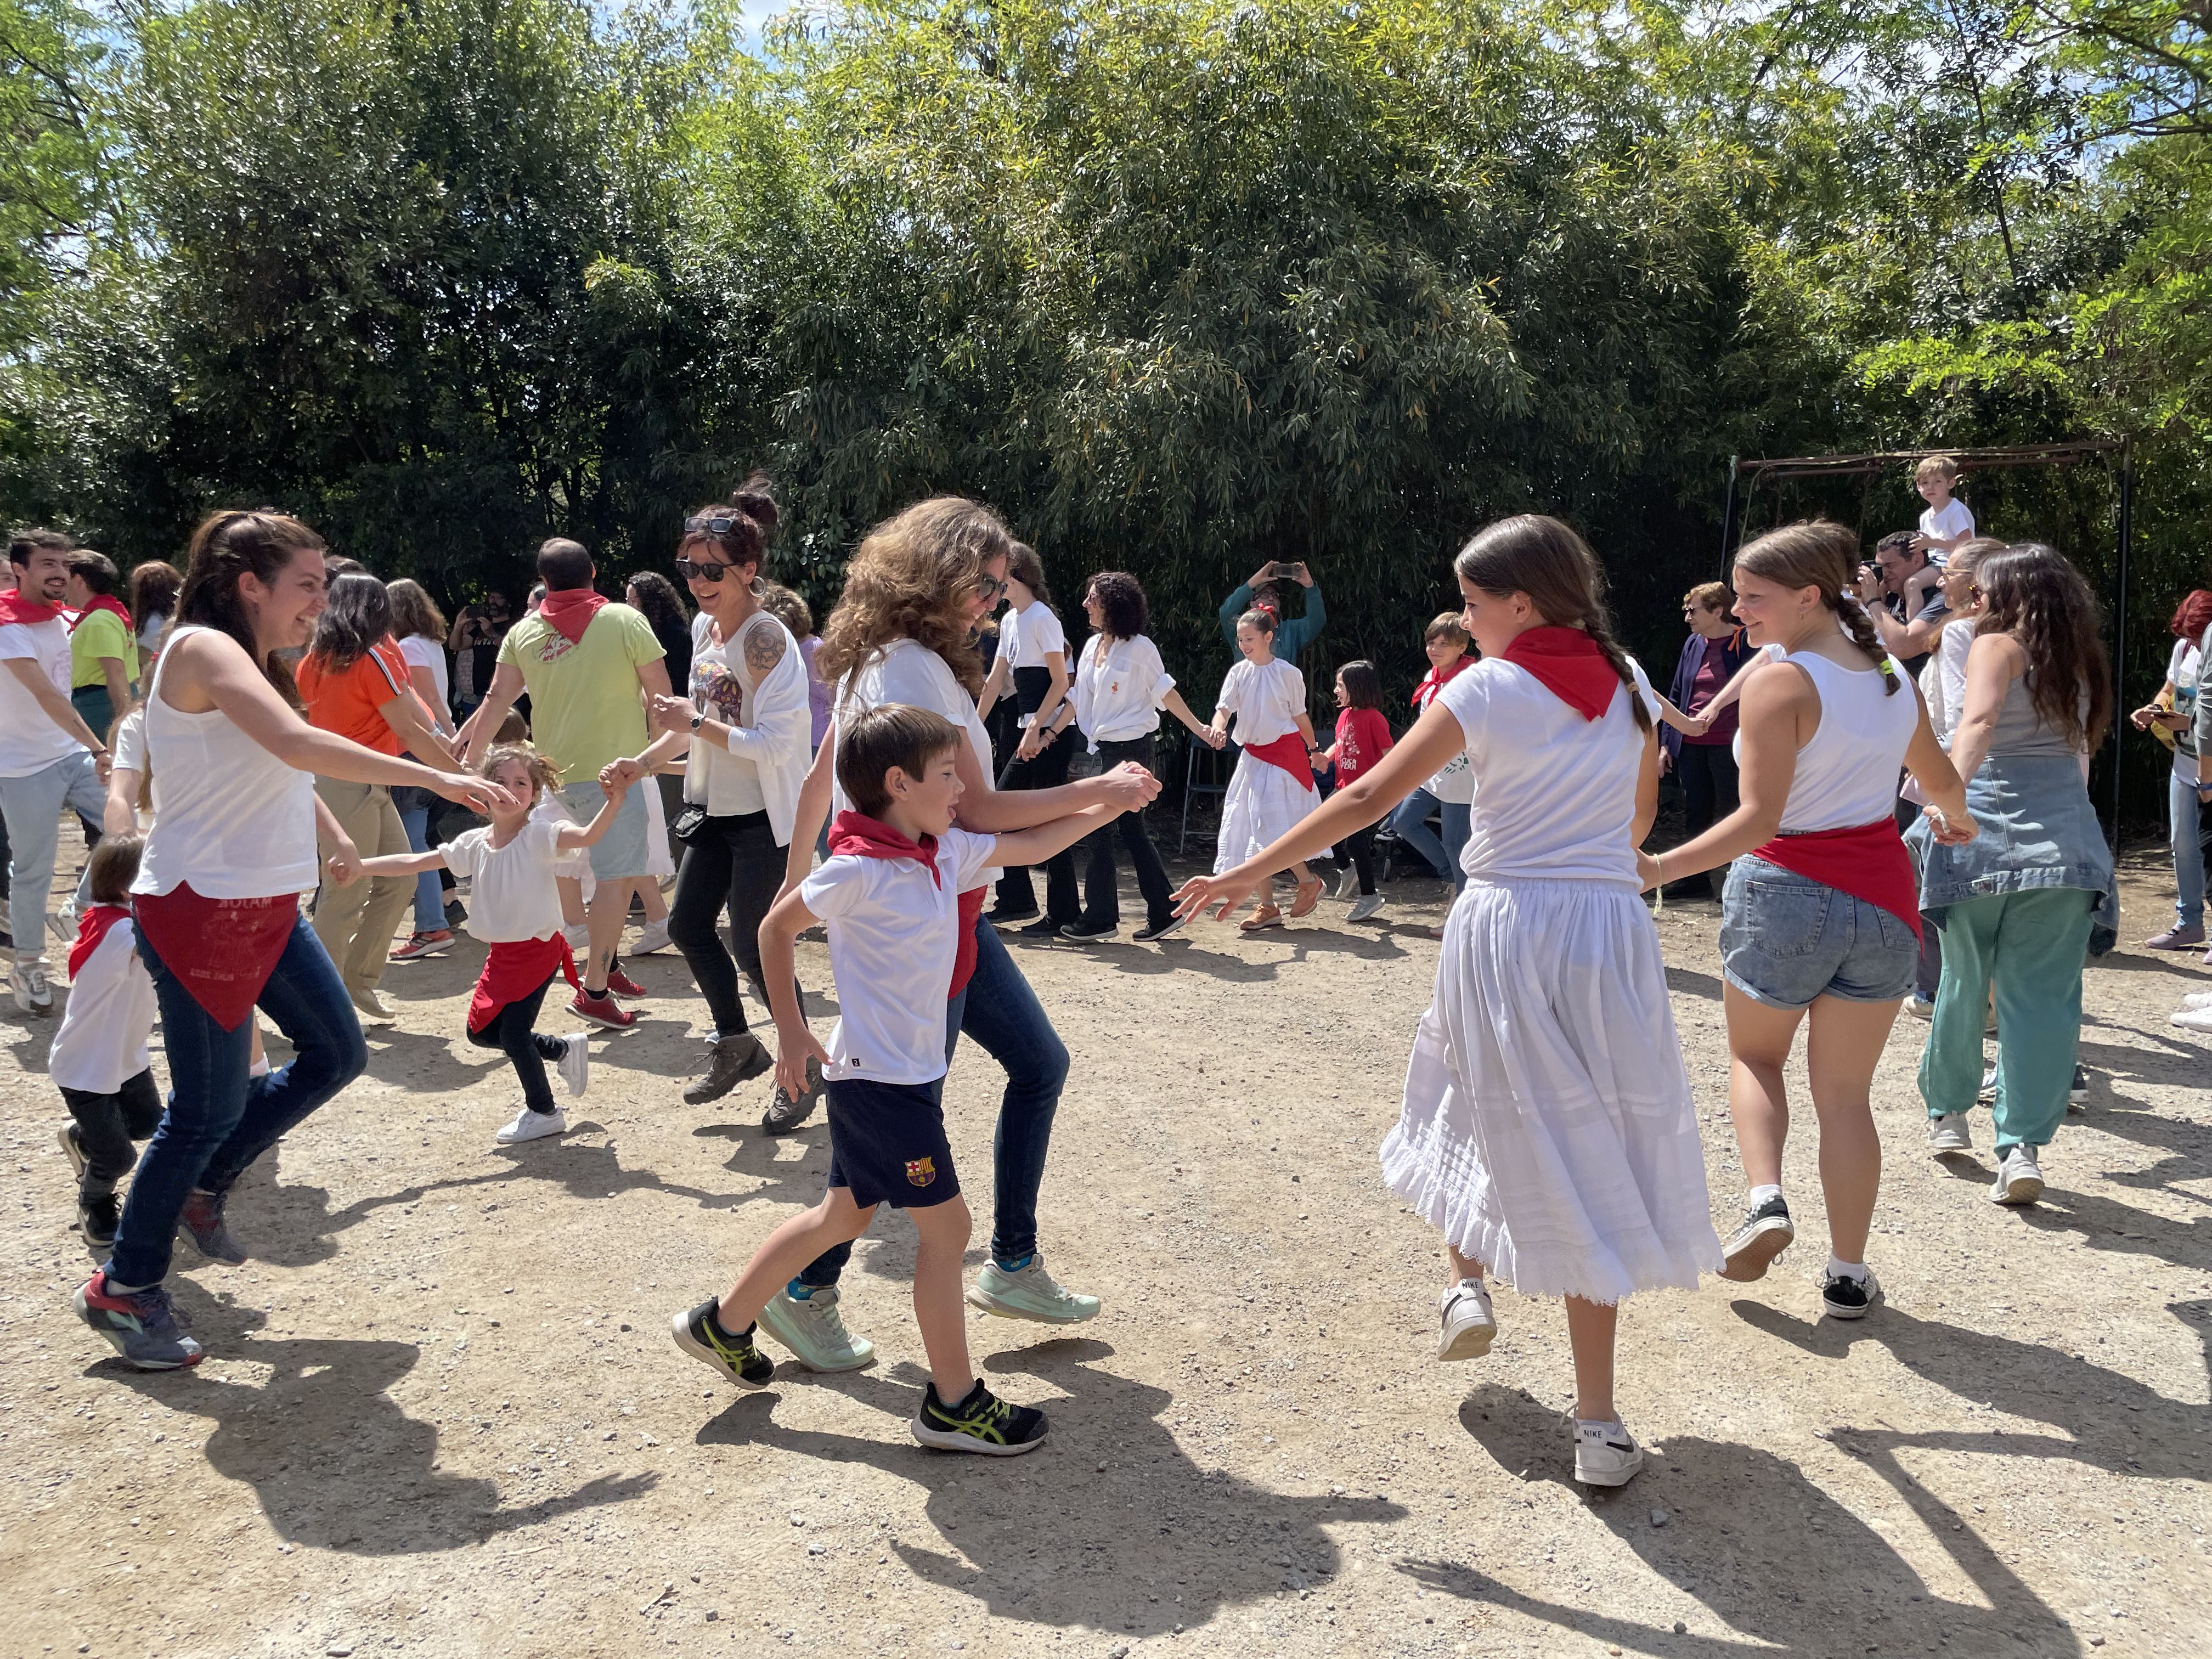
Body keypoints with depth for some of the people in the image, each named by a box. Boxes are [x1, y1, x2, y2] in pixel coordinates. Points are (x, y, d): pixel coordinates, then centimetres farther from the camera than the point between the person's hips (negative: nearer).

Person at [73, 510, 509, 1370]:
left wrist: (337, 838, 39)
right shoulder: (203, 647, -17)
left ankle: (204, 1189, 31)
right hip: (198, 910, -10)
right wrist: (433, 777, -34)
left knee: (336, 1052, 13)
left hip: (265, 907, 10)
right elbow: (299, 744, -34)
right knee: (208, 1110, -2)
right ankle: (124, 1289, 17)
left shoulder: (253, 663, 14)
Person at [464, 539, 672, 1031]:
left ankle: (606, 965, 26)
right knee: (618, 878, -3)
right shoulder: (625, 621, -7)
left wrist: (471, 761, 11)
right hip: (613, 769, -5)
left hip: (553, 771, 6)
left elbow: (497, 700, 4)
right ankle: (595, 990, -5)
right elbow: (660, 693, -4)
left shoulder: (523, 632, 4)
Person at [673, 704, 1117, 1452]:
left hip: (914, 1074, 9)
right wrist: (791, 1032, -5)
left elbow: (1032, 845, 14)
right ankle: (954, 1403, 11)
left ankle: (723, 1324, 36)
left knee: (844, 1216, 20)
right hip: (879, 1080, -9)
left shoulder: (946, 853, 4)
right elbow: (775, 929, -8)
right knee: (945, 1224, -2)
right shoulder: (857, 870, -18)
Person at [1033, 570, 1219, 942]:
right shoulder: (1091, 646, 10)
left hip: (1129, 749, -7)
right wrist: (1049, 734, 9)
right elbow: (1078, 698, 14)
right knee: (1131, 831, 9)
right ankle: (1165, 912, 16)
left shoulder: (1138, 648, -10)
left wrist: (1200, 728, -11)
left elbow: (1165, 692, -7)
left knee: (1097, 830, -6)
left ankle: (1100, 918, 4)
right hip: (1100, 748, 8)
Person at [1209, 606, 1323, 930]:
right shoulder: (1239, 673, 4)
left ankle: (1309, 881, 9)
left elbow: (1300, 716, 4)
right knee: (1252, 829, 5)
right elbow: (1223, 708, -6)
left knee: (1273, 826, -15)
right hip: (1252, 755, 5)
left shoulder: (1288, 674, -5)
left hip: (1283, 753, -5)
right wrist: (1218, 729, -27)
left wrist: (1313, 750, 9)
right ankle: (1268, 908, 12)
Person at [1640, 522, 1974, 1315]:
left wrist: (1662, 868, -21)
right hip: (1882, 898, 5)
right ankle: (1848, 1275, 18)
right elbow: (1942, 783, 21)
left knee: (1753, 1056, 21)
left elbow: (1759, 817, -21)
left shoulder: (1777, 678, -15)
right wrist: (1956, 819, 42)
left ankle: (1765, 1198, 0)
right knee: (1846, 1094, 13)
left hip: (1785, 892, -5)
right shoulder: (1892, 675, 6)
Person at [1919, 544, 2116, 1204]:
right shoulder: (2082, 660, 16)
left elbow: (1979, 720, -19)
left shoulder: (1996, 645, 0)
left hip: (1987, 826, -3)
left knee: (1964, 979, 13)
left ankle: (1947, 1113, 28)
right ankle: (2023, 1147, -6)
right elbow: (2082, 750, 22)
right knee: (2043, 996, 0)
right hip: (2068, 834, 4)